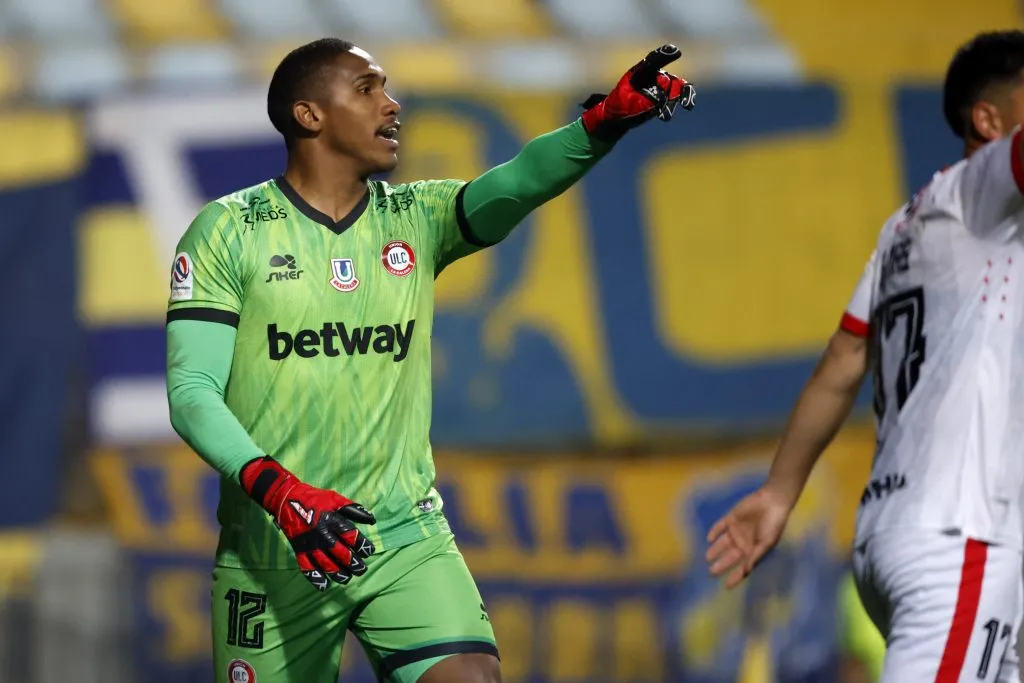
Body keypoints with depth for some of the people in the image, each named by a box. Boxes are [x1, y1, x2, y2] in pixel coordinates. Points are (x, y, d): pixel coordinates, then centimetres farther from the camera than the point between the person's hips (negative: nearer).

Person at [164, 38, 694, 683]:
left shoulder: (415, 218, 7)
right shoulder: (227, 231, -3)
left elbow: (514, 186, -12)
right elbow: (191, 392, -9)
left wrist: (604, 122, -31)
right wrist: (278, 491, -25)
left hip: (407, 540, 2)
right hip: (272, 553, -2)